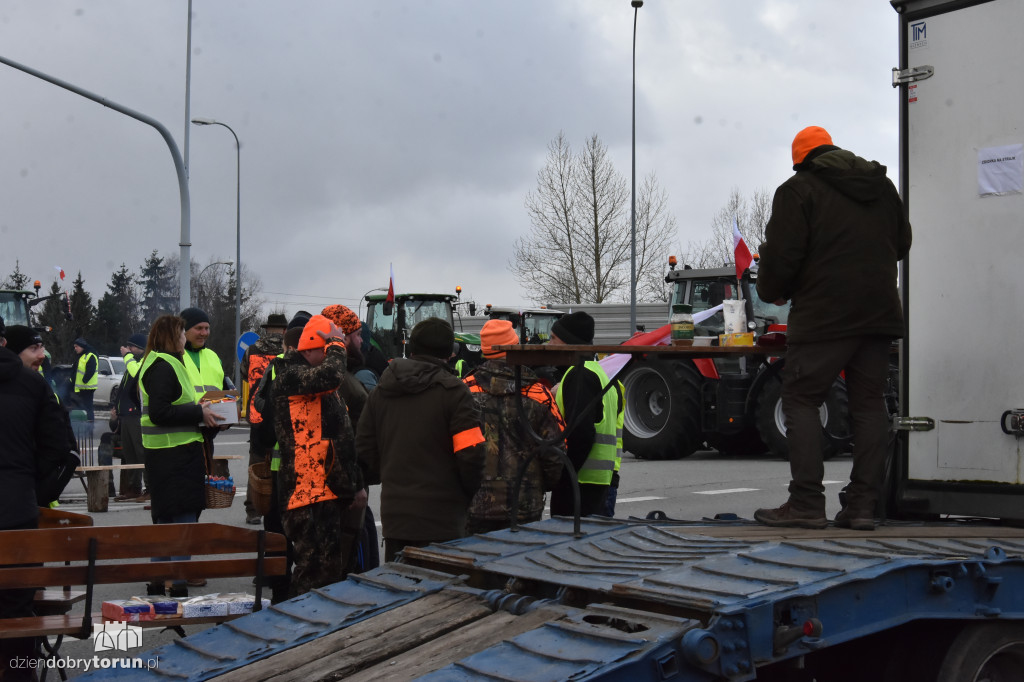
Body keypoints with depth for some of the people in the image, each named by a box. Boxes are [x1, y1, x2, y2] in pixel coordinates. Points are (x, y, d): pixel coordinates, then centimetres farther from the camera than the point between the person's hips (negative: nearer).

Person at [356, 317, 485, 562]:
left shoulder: (379, 393, 10)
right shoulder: (454, 392, -7)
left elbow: (364, 453, 12)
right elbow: (471, 455, -12)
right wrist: (470, 497, 4)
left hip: (393, 516, 5)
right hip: (441, 521, -5)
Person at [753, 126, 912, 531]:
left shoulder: (798, 190, -3)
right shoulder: (881, 186, 17)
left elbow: (781, 254, -9)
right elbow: (902, 243, 24)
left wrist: (771, 291, 9)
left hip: (823, 315, -6)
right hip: (880, 313, 6)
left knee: (800, 399, 0)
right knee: (869, 403, 8)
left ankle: (806, 505, -7)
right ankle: (862, 506, 4)